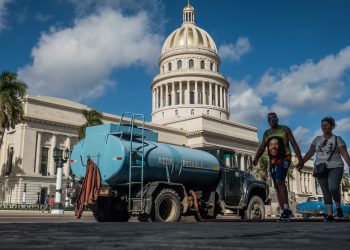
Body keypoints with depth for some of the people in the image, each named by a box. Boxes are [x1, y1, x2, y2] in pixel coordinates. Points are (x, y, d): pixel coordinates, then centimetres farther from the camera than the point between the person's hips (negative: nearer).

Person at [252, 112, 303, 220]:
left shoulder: (285, 129, 4)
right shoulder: (266, 133, 14)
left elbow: (294, 144, -1)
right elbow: (261, 148, 4)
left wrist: (300, 158, -12)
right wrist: (256, 158, -14)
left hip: (284, 158, -5)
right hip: (273, 161, 5)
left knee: (279, 181, -26)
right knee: (277, 187, 5)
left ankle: (287, 208, -26)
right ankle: (283, 212, 10)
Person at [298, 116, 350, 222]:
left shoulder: (337, 139, 2)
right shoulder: (317, 139, 10)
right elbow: (310, 153, 7)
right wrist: (301, 163, -3)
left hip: (335, 167, -3)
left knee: (333, 188, -21)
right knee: (326, 192, 0)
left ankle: (338, 207, 6)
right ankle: (330, 214, 3)